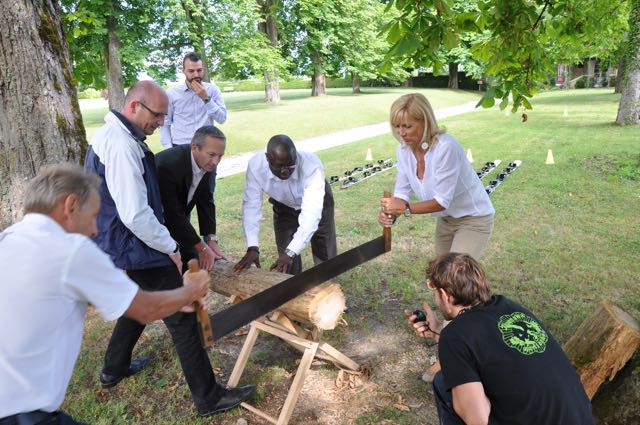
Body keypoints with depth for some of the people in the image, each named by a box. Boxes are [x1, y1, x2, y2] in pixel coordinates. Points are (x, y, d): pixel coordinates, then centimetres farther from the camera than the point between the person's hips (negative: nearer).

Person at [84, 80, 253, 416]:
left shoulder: (109, 135, 9)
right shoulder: (122, 145, -24)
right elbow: (135, 214, -28)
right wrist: (171, 247, -15)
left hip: (123, 246, 11)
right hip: (136, 248, -10)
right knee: (182, 319, -2)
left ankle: (114, 369, 47)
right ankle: (208, 398, 10)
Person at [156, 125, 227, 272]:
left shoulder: (206, 162, -13)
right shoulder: (168, 164, -34)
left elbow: (205, 201, -3)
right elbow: (173, 215, -30)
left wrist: (211, 240, -11)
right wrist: (202, 247, -23)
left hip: (178, 221, 7)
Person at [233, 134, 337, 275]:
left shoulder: (312, 166, -40)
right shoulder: (255, 166, -33)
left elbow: (311, 214, -45)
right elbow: (251, 205, -28)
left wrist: (291, 253, -53)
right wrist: (252, 248, -39)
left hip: (316, 204, -1)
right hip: (283, 207, 2)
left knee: (325, 259, 3)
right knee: (286, 266, 1)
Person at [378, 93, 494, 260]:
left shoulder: (445, 147, -31)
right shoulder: (404, 150, -10)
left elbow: (442, 200, -29)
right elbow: (403, 192, -8)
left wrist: (405, 208, -37)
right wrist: (391, 211, -28)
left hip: (473, 219, -7)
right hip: (445, 220, 7)